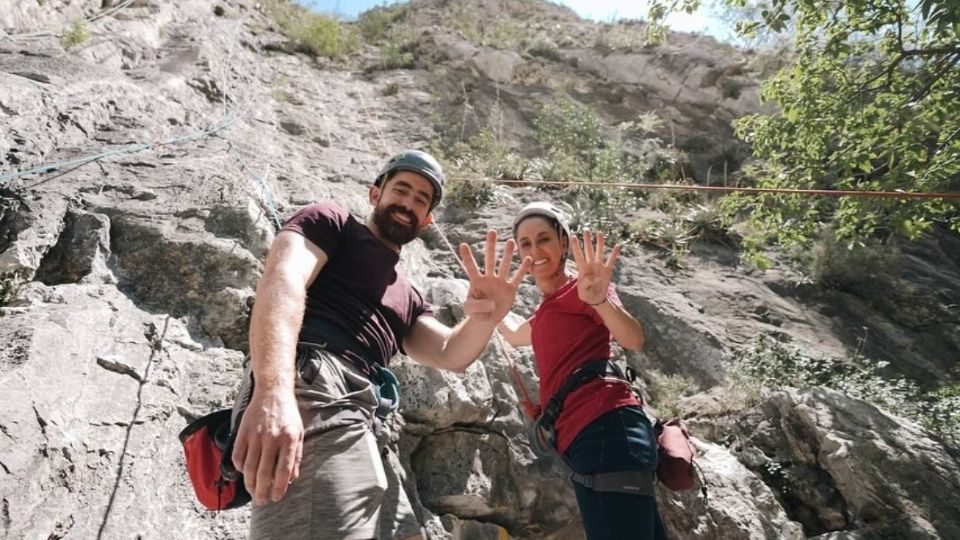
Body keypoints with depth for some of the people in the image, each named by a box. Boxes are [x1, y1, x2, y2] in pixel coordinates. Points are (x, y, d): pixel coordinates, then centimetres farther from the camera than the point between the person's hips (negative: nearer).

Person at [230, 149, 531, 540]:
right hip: (314, 393, -8)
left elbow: (452, 355, 14)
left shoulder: (407, 298, 31)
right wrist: (273, 390, -28)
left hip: (358, 427, 8)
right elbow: (281, 279, -10)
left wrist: (484, 317, -10)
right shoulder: (330, 223, 11)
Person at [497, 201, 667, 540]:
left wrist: (600, 299, -36)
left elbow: (634, 340, -18)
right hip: (587, 438, 9)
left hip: (605, 430, -9)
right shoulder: (547, 310, 26)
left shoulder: (578, 288, 1)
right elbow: (514, 336, 50)